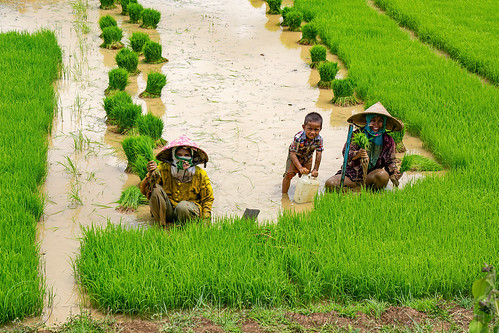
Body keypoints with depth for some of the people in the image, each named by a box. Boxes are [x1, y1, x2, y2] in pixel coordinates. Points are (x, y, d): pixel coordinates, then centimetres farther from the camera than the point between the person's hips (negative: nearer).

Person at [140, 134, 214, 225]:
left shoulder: (200, 174, -2)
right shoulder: (163, 169, -5)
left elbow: (208, 199, 10)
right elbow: (143, 190, -9)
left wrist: (205, 218, -6)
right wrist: (151, 175, -28)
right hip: (167, 210, 2)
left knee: (183, 206, -37)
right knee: (155, 189, -24)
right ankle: (162, 225, -19)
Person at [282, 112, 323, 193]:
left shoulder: (319, 139, -29)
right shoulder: (298, 138, -40)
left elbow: (318, 154, -22)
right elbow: (293, 153, -34)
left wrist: (315, 169, -23)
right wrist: (300, 167, -39)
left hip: (307, 158, 3)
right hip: (295, 156, -3)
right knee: (289, 174, -11)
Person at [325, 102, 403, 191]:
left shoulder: (388, 141, 3)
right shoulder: (357, 134, -4)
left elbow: (390, 162, 11)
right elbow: (346, 152, -11)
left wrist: (394, 174, -10)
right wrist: (358, 154, -33)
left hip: (371, 175, 0)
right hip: (353, 173, 0)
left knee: (383, 175, -36)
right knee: (330, 184, -26)